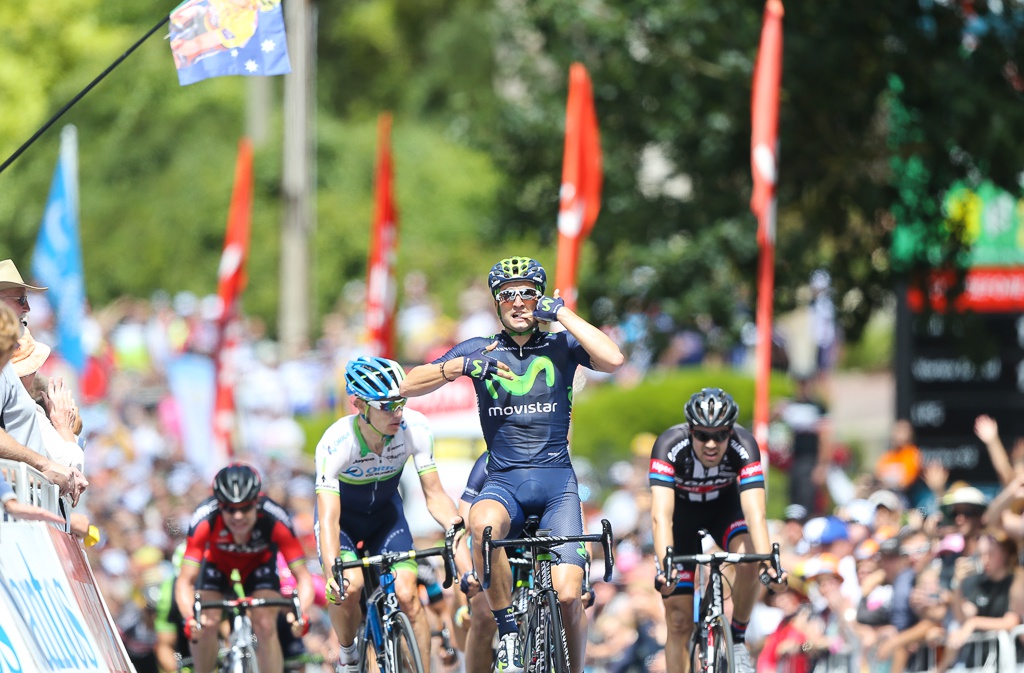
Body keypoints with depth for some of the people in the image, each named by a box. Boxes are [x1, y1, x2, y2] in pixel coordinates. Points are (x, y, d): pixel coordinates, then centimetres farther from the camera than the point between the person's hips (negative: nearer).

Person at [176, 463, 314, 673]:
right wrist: (190, 619, -59)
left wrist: (301, 614, -56)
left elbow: (303, 577, -36)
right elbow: (185, 581, -39)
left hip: (259, 566, 0)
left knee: (265, 626, -22)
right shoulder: (205, 519, -37)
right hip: (217, 566, 0)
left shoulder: (274, 519, -36)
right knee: (205, 625, -21)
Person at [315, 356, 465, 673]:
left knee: (407, 595, -16)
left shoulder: (415, 429, -27)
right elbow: (329, 519, -40)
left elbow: (435, 495, -22)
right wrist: (332, 573, -55)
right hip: (343, 515, -2)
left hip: (386, 513, 2)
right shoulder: (335, 442, -35)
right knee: (348, 588, -27)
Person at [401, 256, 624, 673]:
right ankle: (507, 631, -20)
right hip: (503, 481, 0)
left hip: (556, 482, 0)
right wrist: (459, 367, -15)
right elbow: (408, 386, 2)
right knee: (483, 525, -37)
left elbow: (612, 360, -15)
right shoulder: (479, 350, 8)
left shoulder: (560, 346, 4)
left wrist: (561, 313, -12)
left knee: (567, 595, -15)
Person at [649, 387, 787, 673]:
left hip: (725, 504, 0)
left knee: (749, 561, -31)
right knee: (679, 622, -5)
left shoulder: (743, 445, -32)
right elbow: (661, 515, -44)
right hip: (682, 508, 0)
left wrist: (768, 563, -55)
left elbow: (755, 512, -40)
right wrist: (665, 566, -58)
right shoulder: (669, 445, -35)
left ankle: (738, 638, -9)